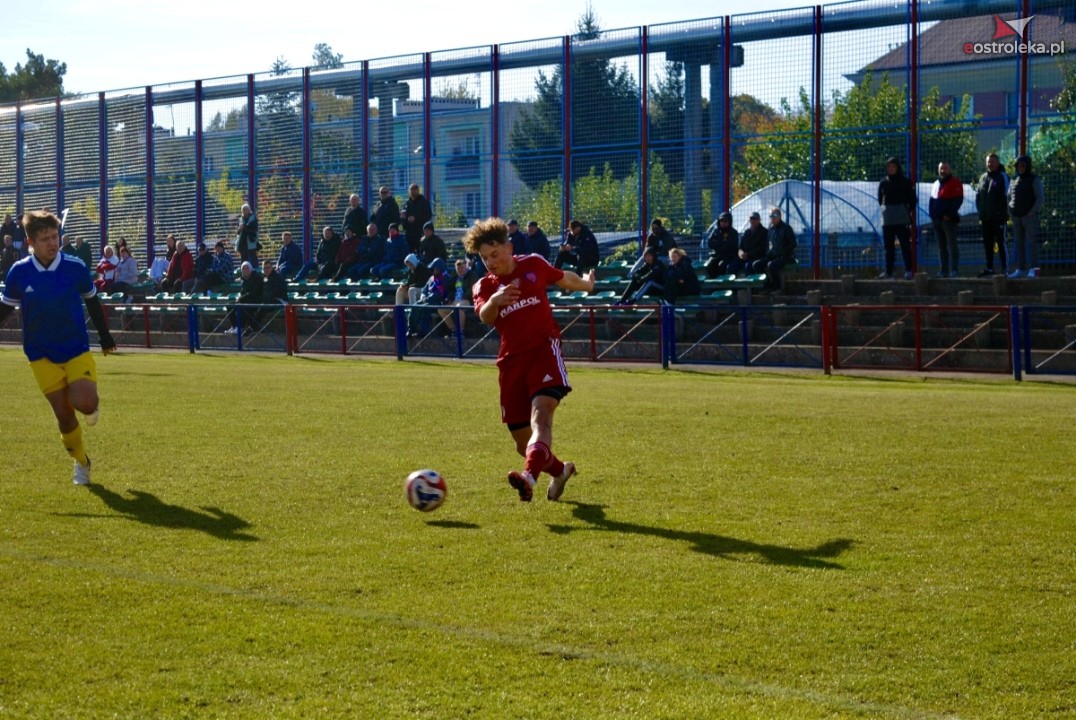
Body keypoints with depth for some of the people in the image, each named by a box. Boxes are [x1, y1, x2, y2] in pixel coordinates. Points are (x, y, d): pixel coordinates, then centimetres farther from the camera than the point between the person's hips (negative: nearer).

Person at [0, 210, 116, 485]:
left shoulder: (76, 268, -10)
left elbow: (92, 302, 6)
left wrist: (105, 336, 15)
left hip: (77, 350, -1)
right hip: (42, 356, 1)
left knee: (84, 403, -21)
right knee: (63, 414, 0)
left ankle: (91, 405, 18)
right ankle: (81, 462, 23)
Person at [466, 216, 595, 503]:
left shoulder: (533, 265, 3)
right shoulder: (484, 286, 3)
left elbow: (563, 278, 25)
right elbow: (485, 316, -19)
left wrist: (586, 284, 42)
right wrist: (493, 301, -41)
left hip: (544, 349, -3)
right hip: (512, 359, 3)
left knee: (541, 411, -29)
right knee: (523, 442, 7)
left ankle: (530, 476, -51)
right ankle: (560, 471, 37)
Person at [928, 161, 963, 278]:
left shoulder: (955, 183, -3)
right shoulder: (936, 184, 20)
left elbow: (958, 200, -12)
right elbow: (932, 201, 24)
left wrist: (949, 214, -16)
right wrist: (932, 214, 9)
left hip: (948, 219, -8)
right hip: (937, 219, 8)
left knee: (952, 245, -9)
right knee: (941, 246, 8)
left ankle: (954, 270, -11)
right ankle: (944, 271, 11)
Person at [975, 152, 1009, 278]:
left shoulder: (1002, 177, -4)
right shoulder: (983, 177, 15)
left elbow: (1005, 197, -9)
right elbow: (978, 195, 19)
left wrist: (1002, 214, -15)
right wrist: (981, 212, 10)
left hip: (998, 218, -6)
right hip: (986, 218, 6)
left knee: (1001, 242, -5)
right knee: (987, 243, 9)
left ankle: (1005, 269, -3)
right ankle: (989, 268, 16)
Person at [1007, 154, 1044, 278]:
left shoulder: (1034, 180, -2)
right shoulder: (1014, 181, 15)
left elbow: (1040, 198, -7)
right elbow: (1009, 198, 22)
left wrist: (1032, 212, -16)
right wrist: (1010, 212, 8)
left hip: (1030, 216, -6)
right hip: (1016, 217, 6)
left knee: (1032, 242, -10)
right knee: (1019, 243, 3)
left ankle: (1033, 269, -14)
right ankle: (1020, 269, 4)